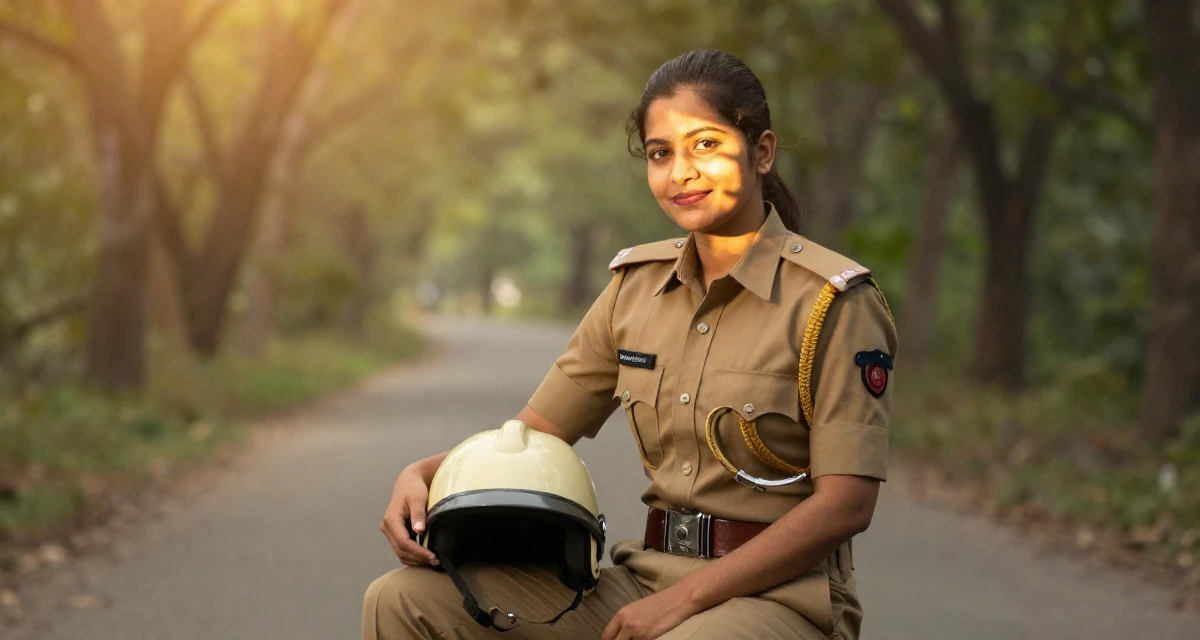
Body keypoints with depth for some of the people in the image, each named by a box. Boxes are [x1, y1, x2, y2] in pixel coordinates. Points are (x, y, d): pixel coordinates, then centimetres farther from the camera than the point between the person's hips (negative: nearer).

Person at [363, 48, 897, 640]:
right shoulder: (636, 285, 10)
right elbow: (536, 430, 12)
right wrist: (423, 475, -7)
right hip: (645, 578, 6)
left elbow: (845, 504, -13)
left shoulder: (834, 302, -8)